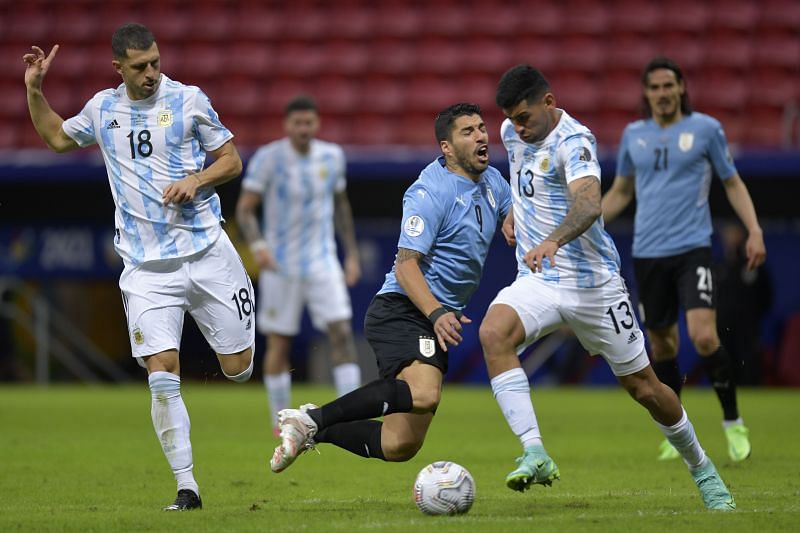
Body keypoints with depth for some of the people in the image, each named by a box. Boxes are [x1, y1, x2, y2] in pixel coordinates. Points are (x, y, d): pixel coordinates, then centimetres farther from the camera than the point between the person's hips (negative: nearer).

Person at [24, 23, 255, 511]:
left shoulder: (188, 100, -1)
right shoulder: (102, 109, 9)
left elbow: (232, 160, 5)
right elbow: (57, 137, 28)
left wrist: (196, 180, -13)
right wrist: (34, 91, 15)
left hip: (206, 253, -1)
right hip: (146, 265, 1)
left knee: (239, 367, 3)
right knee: (162, 373, -14)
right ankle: (187, 488, -7)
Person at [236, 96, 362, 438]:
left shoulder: (332, 156, 3)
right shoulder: (268, 158, -10)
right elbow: (244, 208, -10)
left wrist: (352, 254, 14)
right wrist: (258, 244, -28)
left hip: (323, 262, 3)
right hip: (281, 265, -3)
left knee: (342, 332, -11)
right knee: (279, 343, 2)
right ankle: (280, 420, 16)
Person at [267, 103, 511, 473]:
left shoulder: (492, 182, 13)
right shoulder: (431, 191, -13)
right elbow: (406, 265, -19)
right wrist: (436, 313, -34)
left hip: (434, 325, 8)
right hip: (402, 312, -8)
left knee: (400, 446, 3)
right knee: (423, 394, -37)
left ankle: (312, 430, 22)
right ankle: (313, 419, -24)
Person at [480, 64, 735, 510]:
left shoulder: (573, 141, -19)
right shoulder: (513, 132, 5)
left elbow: (589, 204, -39)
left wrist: (553, 241, -57)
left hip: (593, 284, -5)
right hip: (537, 281, 5)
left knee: (644, 388, 4)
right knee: (493, 332, -28)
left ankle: (703, 470, 30)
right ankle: (535, 455, -34)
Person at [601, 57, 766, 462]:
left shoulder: (705, 129, 1)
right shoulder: (634, 135, 9)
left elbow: (732, 182, 8)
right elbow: (621, 191, 22)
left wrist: (754, 231, -3)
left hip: (692, 249, -3)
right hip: (647, 253, 3)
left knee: (704, 336, -18)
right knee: (660, 343, 8)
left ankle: (733, 424, -3)